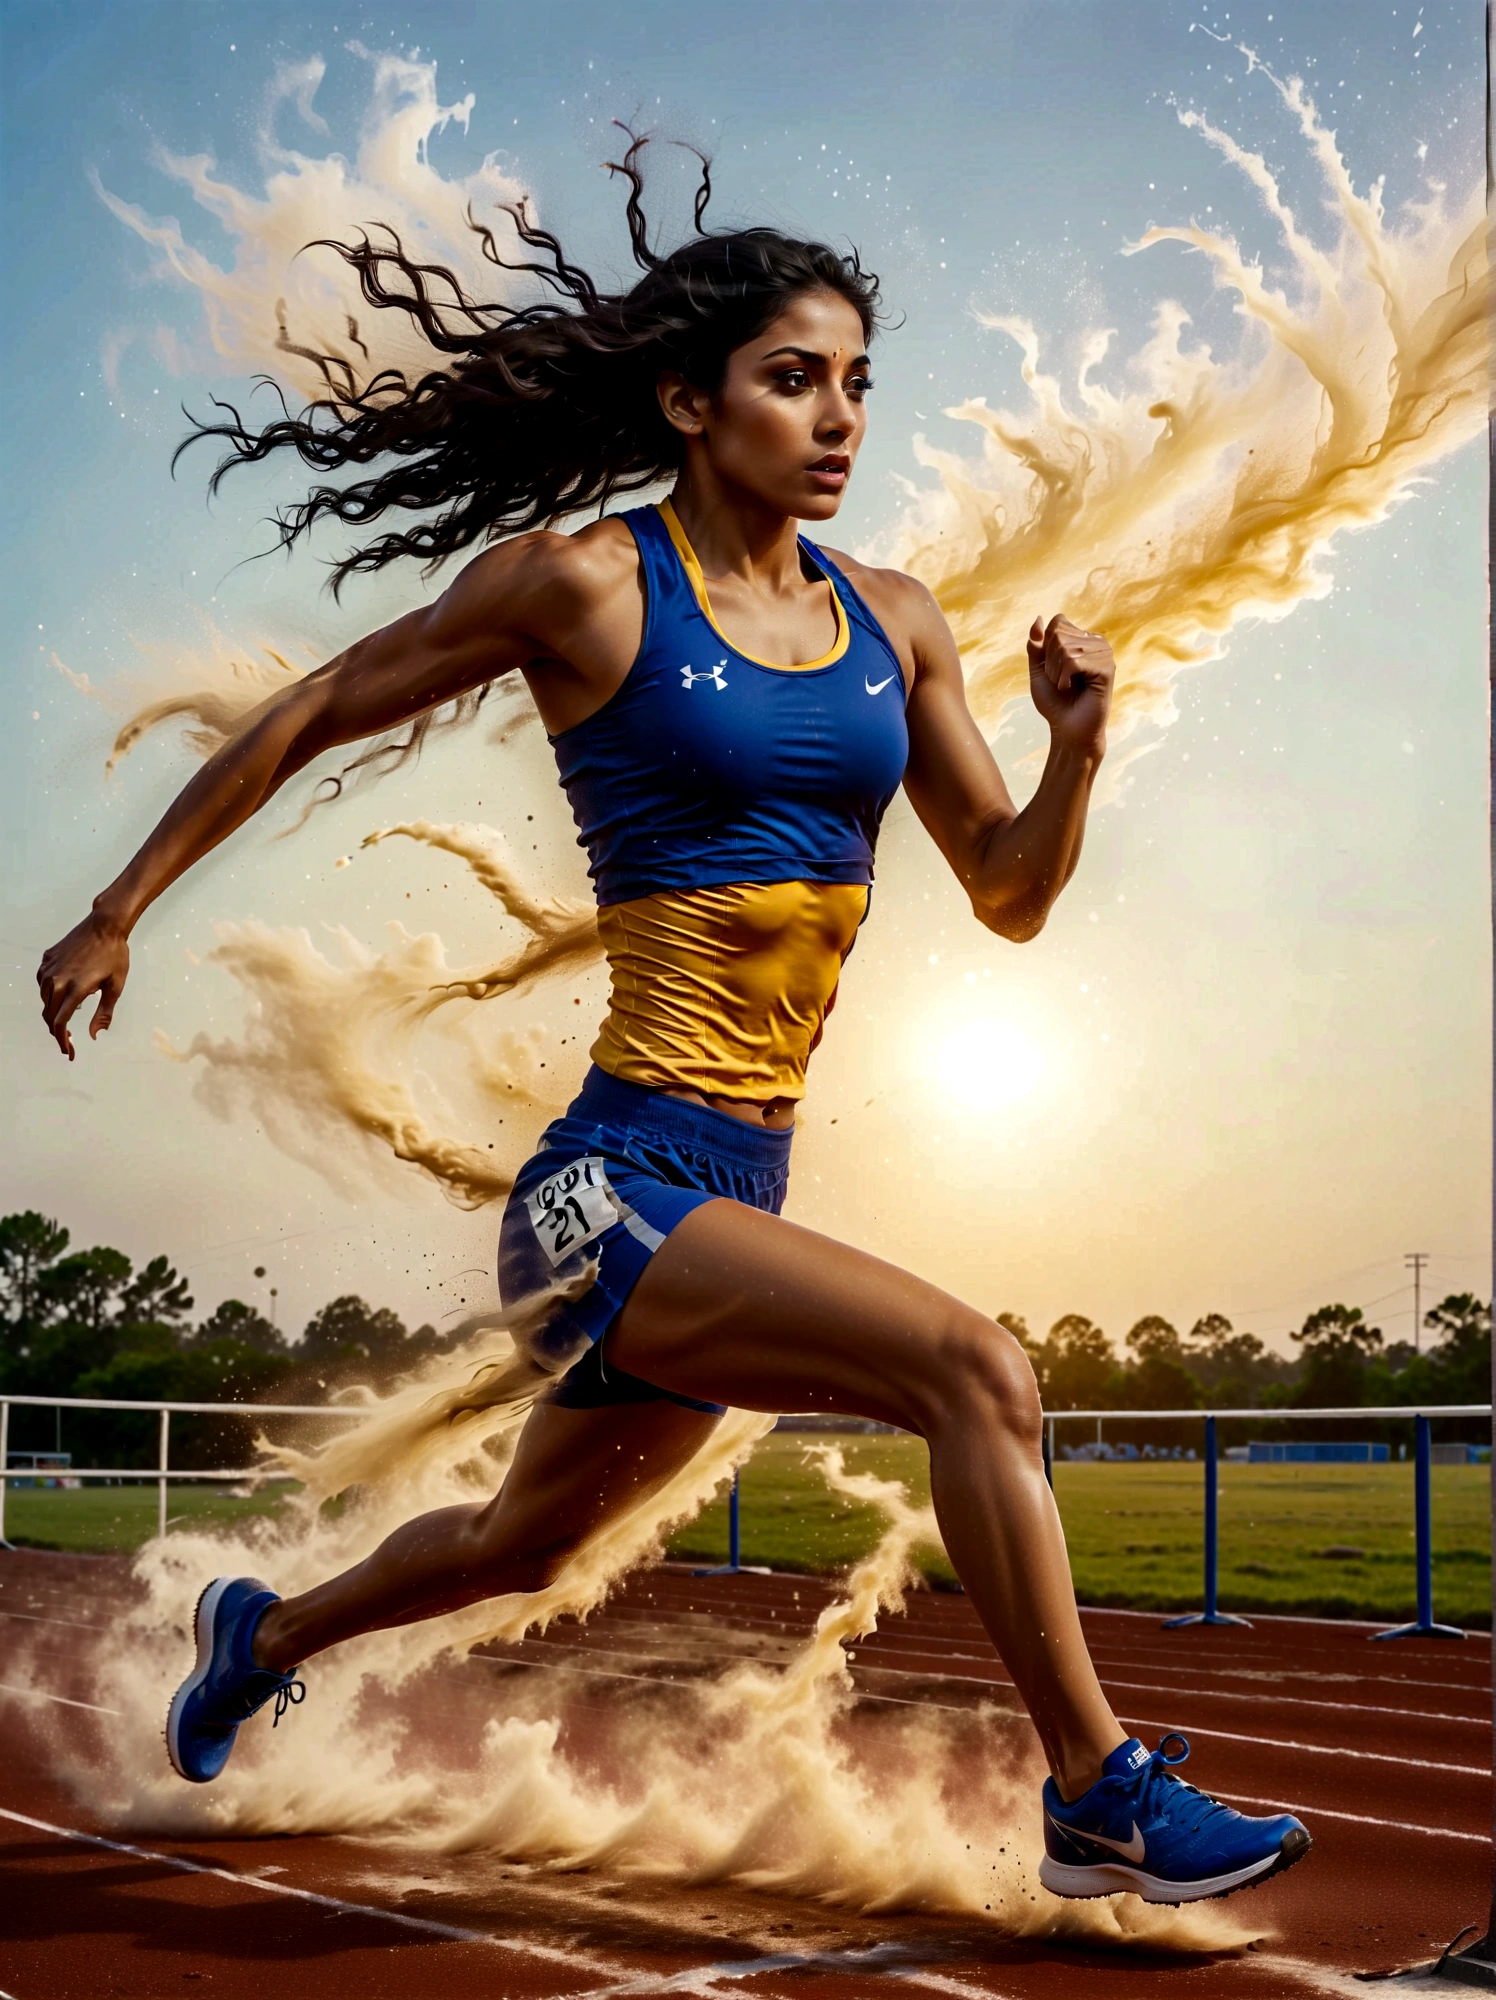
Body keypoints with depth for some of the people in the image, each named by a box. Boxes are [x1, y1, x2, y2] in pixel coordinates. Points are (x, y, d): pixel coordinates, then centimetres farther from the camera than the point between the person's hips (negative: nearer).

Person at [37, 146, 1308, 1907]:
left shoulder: (894, 623, 8)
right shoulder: (586, 581, -8)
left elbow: (1010, 895, 14)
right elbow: (310, 715, 2)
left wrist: (1077, 750, -5)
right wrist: (118, 914, 6)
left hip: (740, 1191, 7)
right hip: (616, 1179, -7)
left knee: (521, 1544, 25)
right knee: (972, 1367, -24)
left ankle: (260, 1634, 52)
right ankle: (1100, 1797, -8)